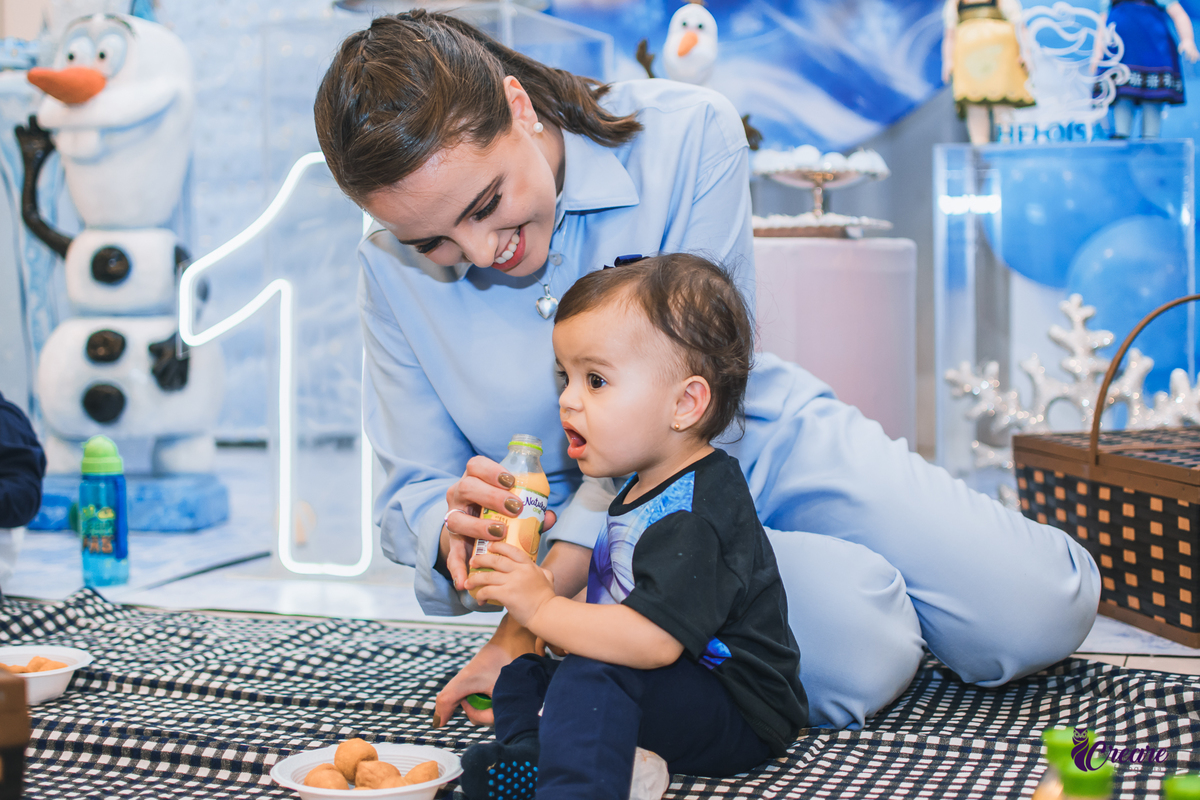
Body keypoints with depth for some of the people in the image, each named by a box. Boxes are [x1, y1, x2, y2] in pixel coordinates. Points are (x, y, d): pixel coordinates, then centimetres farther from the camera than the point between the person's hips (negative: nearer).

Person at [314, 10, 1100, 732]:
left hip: (762, 442, 0)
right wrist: (454, 531, -33)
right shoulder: (394, 271, -12)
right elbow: (414, 490, -4)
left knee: (1040, 614, -12)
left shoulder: (687, 135, -21)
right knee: (860, 652, -27)